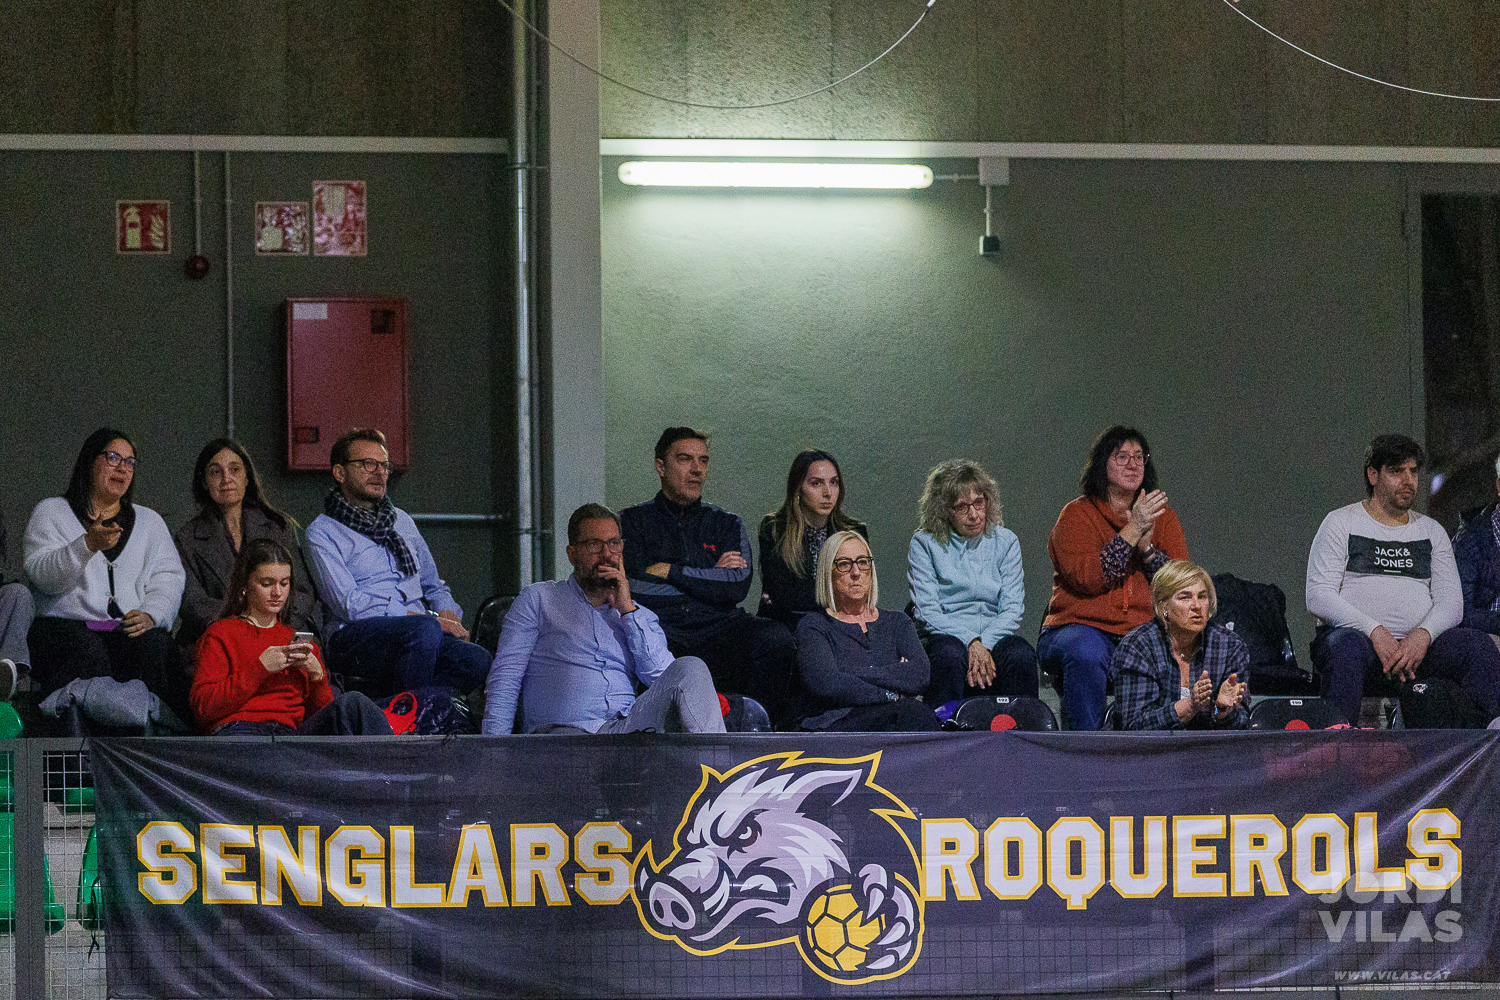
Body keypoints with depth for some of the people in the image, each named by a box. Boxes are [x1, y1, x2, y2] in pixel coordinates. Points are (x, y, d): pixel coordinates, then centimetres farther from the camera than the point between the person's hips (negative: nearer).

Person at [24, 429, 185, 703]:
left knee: (157, 644, -32)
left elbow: (168, 578, 13)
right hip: (66, 626, -2)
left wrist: (150, 614, -9)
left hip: (133, 629, 2)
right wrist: (88, 545, -18)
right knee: (86, 650, -37)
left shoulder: (149, 521, 26)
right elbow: (42, 575, -1)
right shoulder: (51, 513, 15)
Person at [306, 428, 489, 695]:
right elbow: (349, 605, -9)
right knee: (425, 629, -39)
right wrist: (430, 620, -12)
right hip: (354, 636, -6)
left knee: (478, 660, -29)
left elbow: (433, 586, 34)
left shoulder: (402, 521, 26)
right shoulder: (322, 533, 4)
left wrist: (448, 615, 7)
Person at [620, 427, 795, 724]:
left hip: (717, 629, 2)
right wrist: (711, 576, 5)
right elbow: (635, 586, -1)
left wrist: (670, 572, 1)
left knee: (775, 637, -30)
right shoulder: (633, 521, 16)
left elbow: (738, 586, 4)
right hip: (662, 628, -2)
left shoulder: (726, 524, 22)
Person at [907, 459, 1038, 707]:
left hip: (994, 637, 2)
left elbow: (1012, 610, 3)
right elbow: (927, 612, -5)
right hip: (944, 636, -2)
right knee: (949, 654, -36)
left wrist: (984, 645, -17)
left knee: (1020, 654, -31)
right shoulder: (923, 544, 4)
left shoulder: (1006, 542, 11)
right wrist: (971, 643, -21)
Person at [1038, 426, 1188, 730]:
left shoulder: (1161, 516, 15)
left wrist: (1146, 545, -11)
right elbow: (1086, 579, -13)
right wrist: (1132, 531, -14)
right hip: (1083, 627, -3)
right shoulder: (1078, 514, 4)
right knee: (1086, 654, -38)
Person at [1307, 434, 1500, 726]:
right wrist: (1375, 631, -18)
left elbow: (1451, 600, 9)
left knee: (1476, 643, -26)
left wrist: (1423, 635, -15)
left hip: (1417, 644, 3)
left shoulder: (1431, 531, 21)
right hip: (1356, 634, -3)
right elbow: (1318, 597, -3)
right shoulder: (1341, 523, 9)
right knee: (1347, 647, -39)